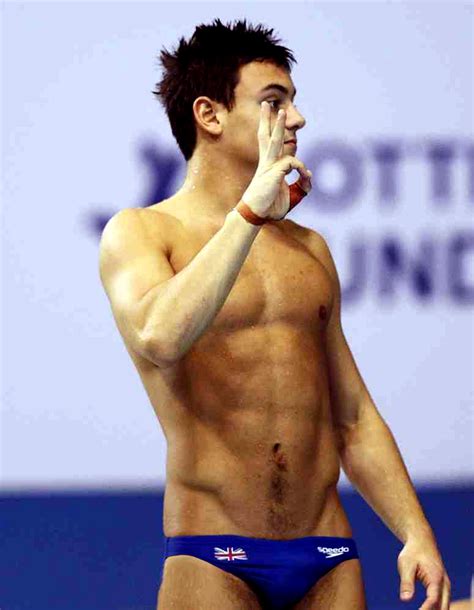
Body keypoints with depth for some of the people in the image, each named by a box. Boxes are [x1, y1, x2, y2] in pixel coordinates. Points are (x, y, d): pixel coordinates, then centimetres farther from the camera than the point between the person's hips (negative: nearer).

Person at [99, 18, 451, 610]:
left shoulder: (309, 250, 18)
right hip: (212, 560, -5)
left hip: (330, 562, 5)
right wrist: (250, 213, -16)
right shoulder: (139, 232, 1)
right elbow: (160, 339, -22)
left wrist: (416, 535, 9)